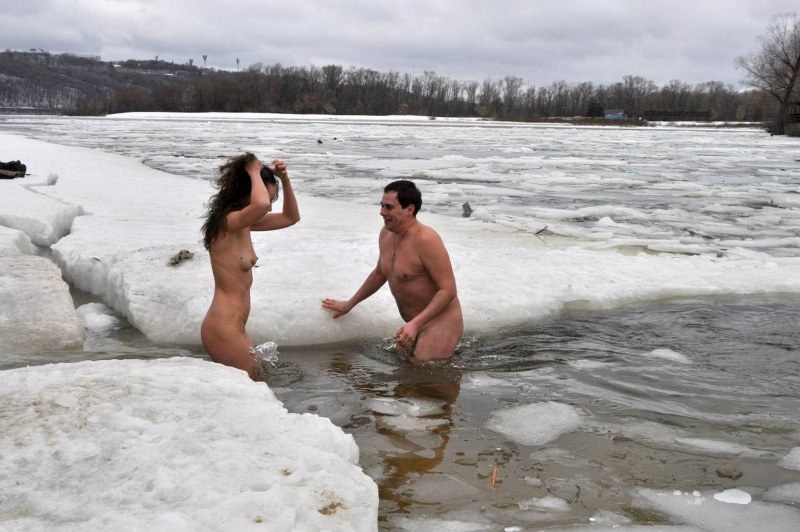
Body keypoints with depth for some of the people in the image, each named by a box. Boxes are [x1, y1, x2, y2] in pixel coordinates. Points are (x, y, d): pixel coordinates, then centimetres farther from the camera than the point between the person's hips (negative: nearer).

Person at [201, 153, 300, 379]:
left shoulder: (245, 224, 10)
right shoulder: (228, 222, -19)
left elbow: (290, 217, 19)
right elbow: (261, 205, -41)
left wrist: (284, 179, 4)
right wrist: (254, 173, -21)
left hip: (234, 327, 10)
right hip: (223, 329, -10)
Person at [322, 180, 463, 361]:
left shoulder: (426, 240, -21)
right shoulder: (386, 233, 6)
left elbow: (448, 290, -22)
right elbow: (380, 273, 24)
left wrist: (415, 323, -30)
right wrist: (349, 304, 30)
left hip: (441, 321, -9)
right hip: (415, 322, 9)